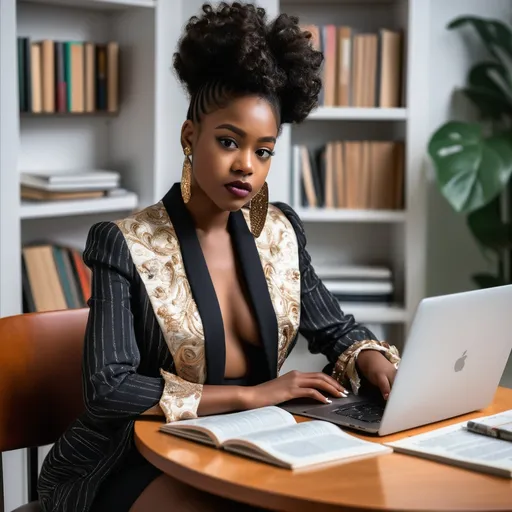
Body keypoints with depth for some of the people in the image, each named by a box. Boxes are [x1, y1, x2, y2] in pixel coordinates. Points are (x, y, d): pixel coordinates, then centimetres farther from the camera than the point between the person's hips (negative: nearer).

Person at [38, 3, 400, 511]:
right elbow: (108, 390, -20)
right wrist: (252, 394, -23)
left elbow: (336, 331, 15)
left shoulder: (280, 231, 5)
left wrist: (375, 362, -9)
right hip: (136, 464, -5)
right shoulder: (126, 245, -12)